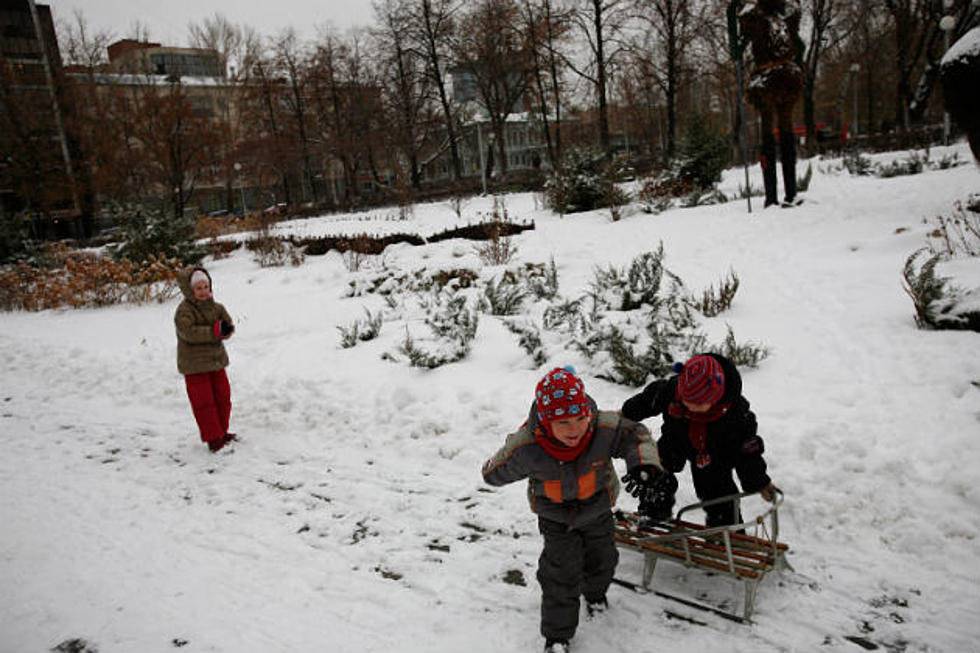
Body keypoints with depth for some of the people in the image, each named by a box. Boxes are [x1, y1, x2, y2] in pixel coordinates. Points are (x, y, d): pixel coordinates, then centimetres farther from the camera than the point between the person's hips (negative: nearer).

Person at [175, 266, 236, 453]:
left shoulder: (216, 307, 7)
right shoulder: (184, 311, -14)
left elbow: (229, 327, 2)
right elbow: (189, 332, -28)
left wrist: (225, 329, -22)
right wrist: (215, 331, -29)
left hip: (216, 360, 7)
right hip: (194, 365, -6)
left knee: (223, 397, 13)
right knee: (204, 402, -2)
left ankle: (222, 432, 29)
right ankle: (213, 439, 7)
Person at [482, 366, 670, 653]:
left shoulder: (605, 427, -35)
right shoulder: (524, 447, -38)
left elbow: (636, 435, -15)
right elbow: (494, 473, -18)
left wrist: (644, 462, -32)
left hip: (597, 510, 3)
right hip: (556, 518, -2)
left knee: (601, 559, 24)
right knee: (560, 574, 0)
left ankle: (595, 593, 60)